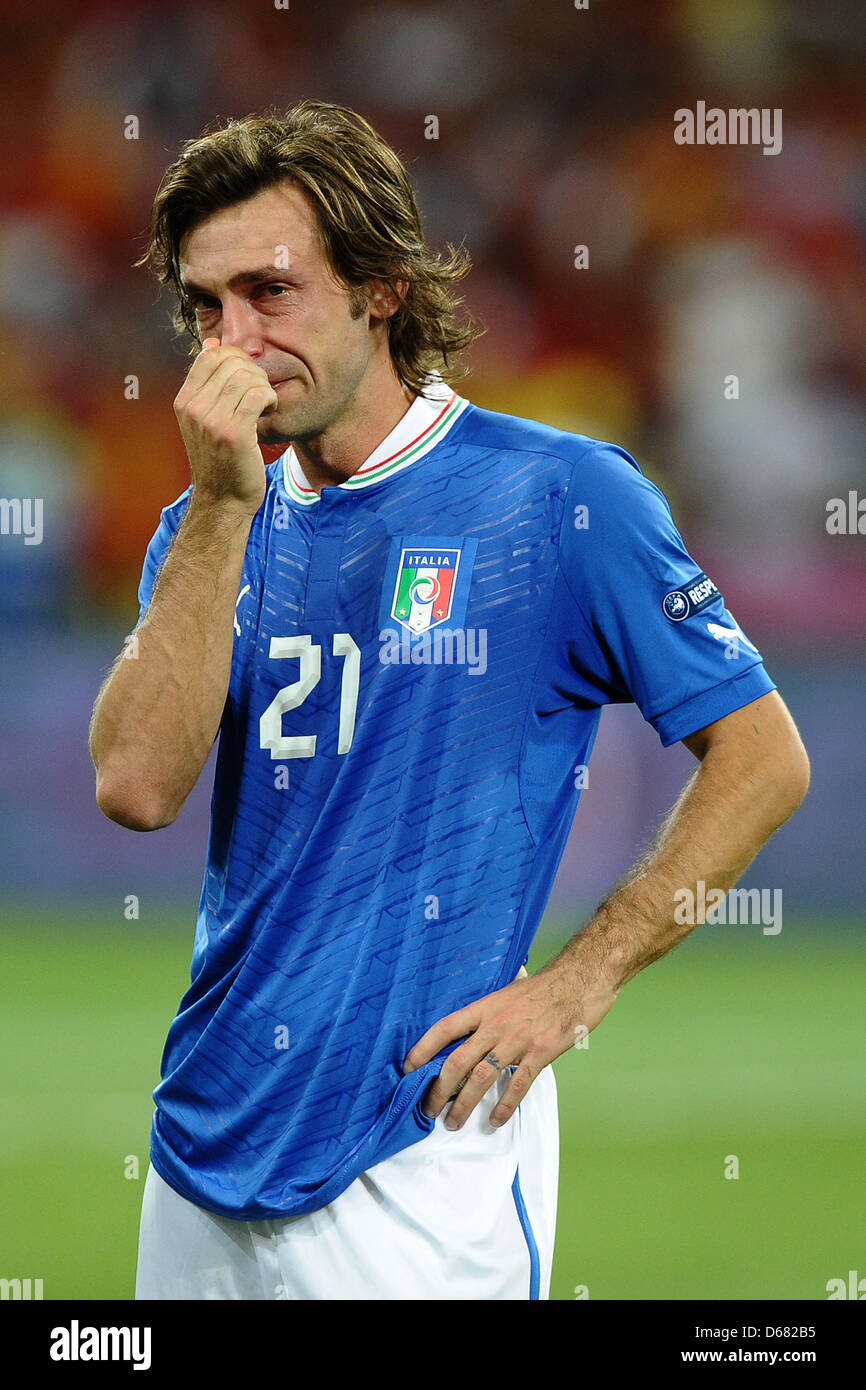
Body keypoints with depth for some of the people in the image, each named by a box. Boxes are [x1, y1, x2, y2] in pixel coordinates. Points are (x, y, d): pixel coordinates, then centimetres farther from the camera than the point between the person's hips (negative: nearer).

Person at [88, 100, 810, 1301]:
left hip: (418, 1151, -5)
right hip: (208, 1146, 5)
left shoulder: (561, 497, -4)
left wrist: (575, 985, -9)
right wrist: (223, 506, -11)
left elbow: (764, 760, -3)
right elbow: (138, 787, -6)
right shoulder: (212, 527, 10)